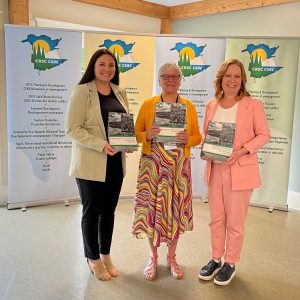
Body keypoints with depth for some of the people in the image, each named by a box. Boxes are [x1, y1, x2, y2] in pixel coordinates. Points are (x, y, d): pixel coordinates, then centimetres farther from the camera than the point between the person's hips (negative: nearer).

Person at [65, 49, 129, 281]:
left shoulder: (120, 92, 10)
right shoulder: (82, 91, -8)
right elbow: (72, 128, -15)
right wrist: (102, 145, -23)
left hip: (116, 162, 6)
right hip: (90, 163, -5)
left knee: (109, 210, 15)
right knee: (92, 211, 8)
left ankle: (105, 255, 33)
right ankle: (93, 258, 27)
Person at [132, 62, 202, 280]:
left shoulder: (189, 106, 8)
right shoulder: (148, 104, 6)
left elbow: (198, 137, 9)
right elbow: (136, 134, 6)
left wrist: (187, 139, -12)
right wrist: (148, 135, -15)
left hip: (179, 165, 1)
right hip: (153, 163, -1)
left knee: (176, 208, 5)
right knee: (151, 207, 1)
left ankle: (172, 257, 25)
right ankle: (153, 257, 22)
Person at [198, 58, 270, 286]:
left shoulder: (253, 105, -6)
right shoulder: (211, 105, 6)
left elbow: (264, 135, -5)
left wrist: (242, 151, -19)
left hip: (240, 170, -4)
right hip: (214, 169, 4)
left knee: (235, 222, 7)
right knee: (216, 219, 14)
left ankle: (230, 263, 26)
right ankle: (216, 259, 32)